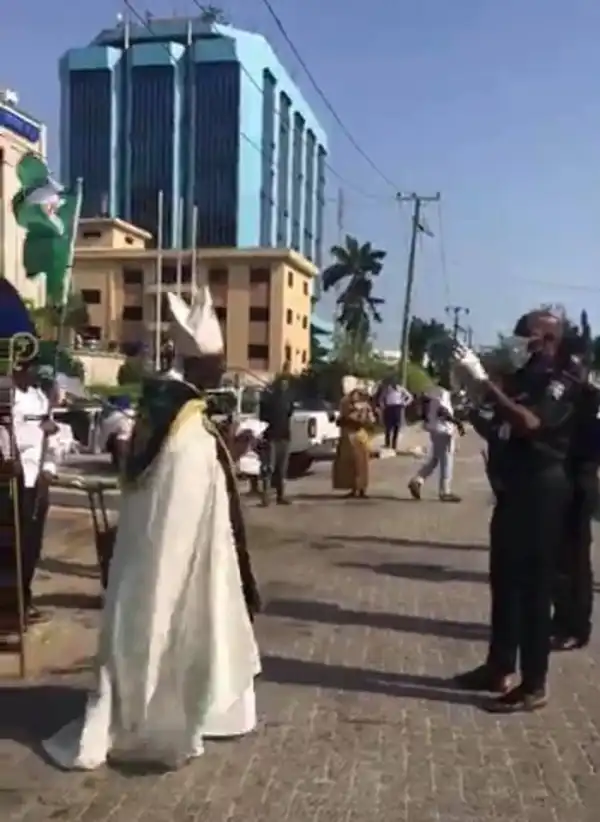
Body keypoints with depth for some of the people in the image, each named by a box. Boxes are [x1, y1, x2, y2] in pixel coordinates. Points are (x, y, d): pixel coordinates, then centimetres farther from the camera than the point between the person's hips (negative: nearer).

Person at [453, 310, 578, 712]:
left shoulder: (560, 384, -12)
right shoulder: (519, 379, 12)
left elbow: (529, 423, -30)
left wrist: (484, 381, -28)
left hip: (541, 491, -9)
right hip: (513, 488, 9)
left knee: (534, 585, -3)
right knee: (504, 581, 14)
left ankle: (534, 685, 6)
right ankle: (500, 668, 26)